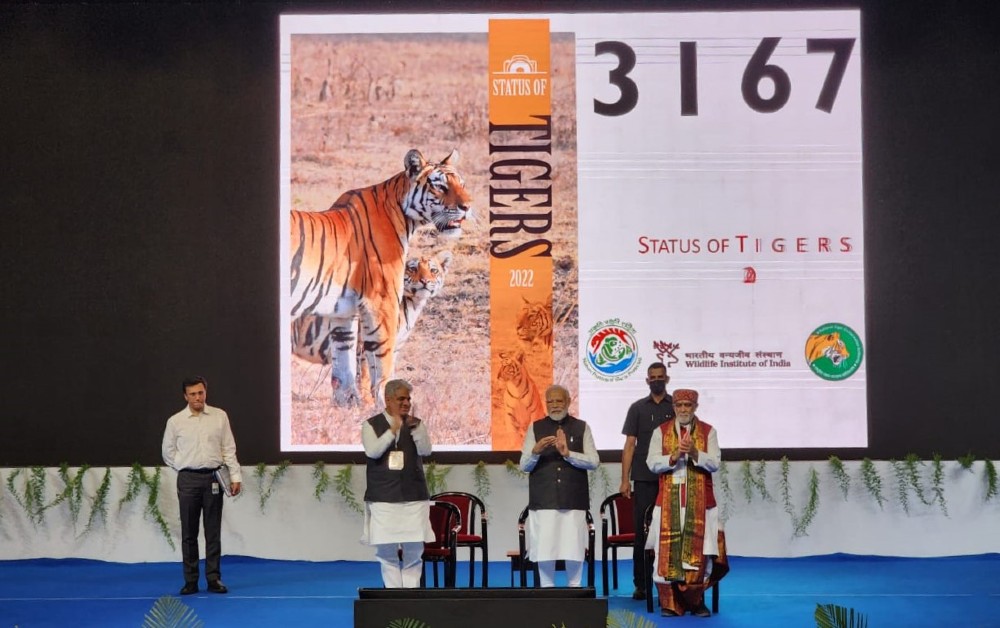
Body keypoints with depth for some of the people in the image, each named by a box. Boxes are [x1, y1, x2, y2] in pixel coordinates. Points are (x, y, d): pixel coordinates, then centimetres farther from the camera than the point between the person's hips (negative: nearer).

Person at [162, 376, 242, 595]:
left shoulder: (220, 416, 2)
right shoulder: (175, 421, 0)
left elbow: (229, 449, 3)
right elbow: (168, 452, 9)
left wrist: (235, 476, -3)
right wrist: (186, 469, 4)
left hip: (213, 478, 0)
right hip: (188, 480, 0)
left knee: (213, 532, 4)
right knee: (189, 533, 4)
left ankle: (214, 579, 10)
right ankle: (191, 581, 11)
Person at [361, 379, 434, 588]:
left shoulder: (417, 424, 8)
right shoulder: (372, 425, 3)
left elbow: (426, 450, -5)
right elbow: (372, 451, -13)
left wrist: (414, 428, -17)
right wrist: (393, 429, -17)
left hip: (414, 496, 2)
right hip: (383, 498, -1)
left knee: (414, 551, 1)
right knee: (386, 551, 1)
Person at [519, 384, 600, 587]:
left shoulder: (581, 428, 8)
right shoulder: (535, 428, 9)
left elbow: (593, 462, -2)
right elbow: (524, 466, 4)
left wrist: (568, 453, -15)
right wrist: (535, 451, -16)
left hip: (573, 500, 0)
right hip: (543, 500, 0)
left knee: (574, 550, 0)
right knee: (544, 550, -1)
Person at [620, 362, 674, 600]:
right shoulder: (638, 408, 10)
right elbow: (630, 445, 7)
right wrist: (625, 480, 1)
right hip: (644, 479, 1)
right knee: (642, 531, 2)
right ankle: (640, 584, 7)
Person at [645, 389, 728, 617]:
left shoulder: (708, 432, 6)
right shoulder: (661, 432, 8)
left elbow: (715, 463, -4)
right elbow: (652, 463, -3)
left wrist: (695, 453, -20)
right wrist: (674, 457, -19)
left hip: (699, 501, 0)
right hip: (669, 500, 0)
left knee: (699, 550, -4)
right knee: (668, 551, -2)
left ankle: (696, 601, 7)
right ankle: (670, 603, 5)